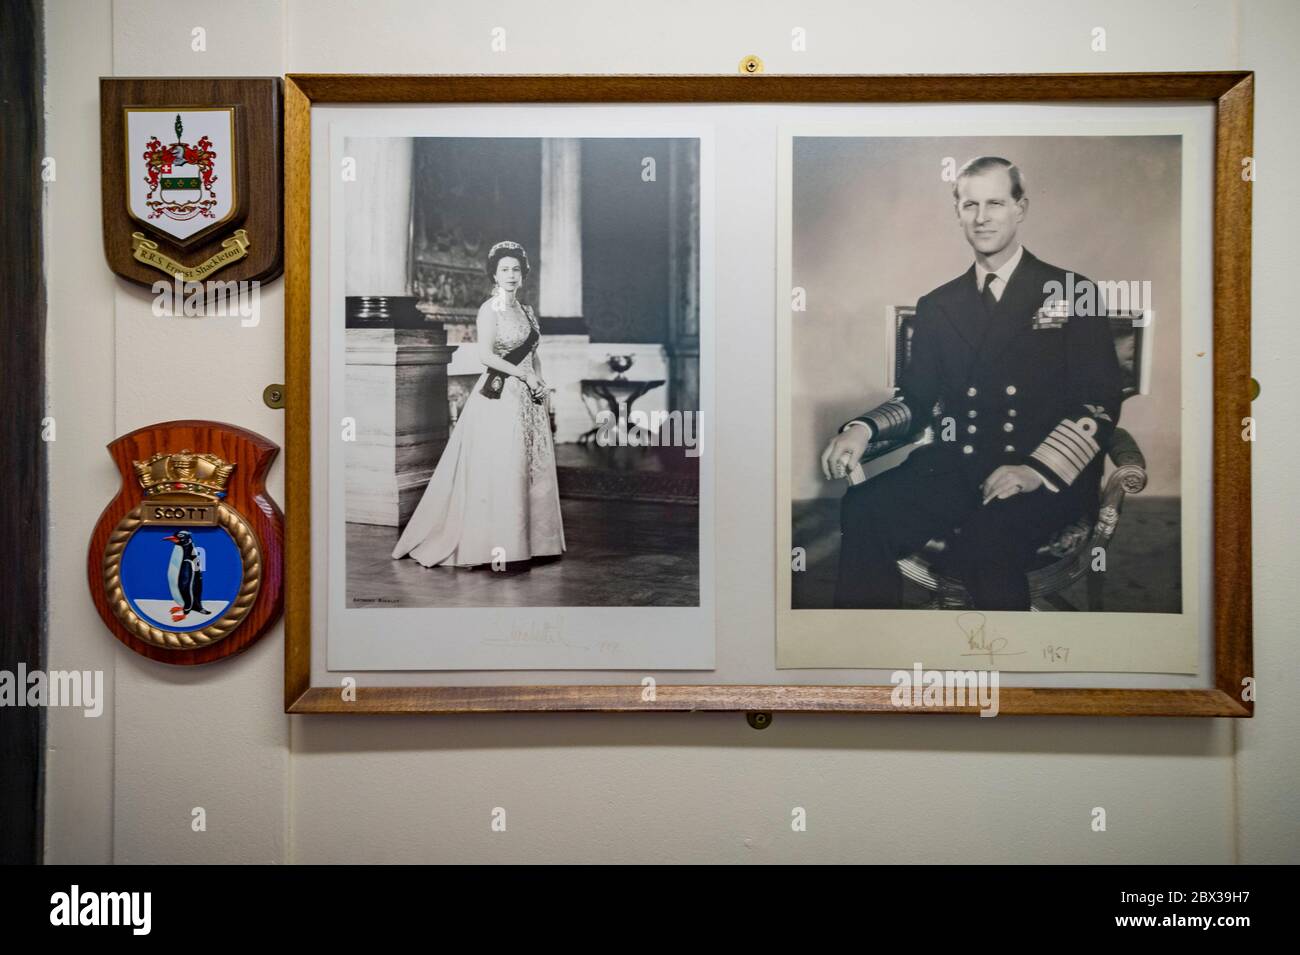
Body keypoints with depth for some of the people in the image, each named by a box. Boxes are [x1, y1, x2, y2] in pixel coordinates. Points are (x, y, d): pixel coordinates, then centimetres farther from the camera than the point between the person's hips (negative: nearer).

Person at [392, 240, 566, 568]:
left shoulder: (526, 310, 14)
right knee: (498, 468, -6)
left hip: (528, 399, 7)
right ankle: (495, 544, -1)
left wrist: (539, 382, 1)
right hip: (500, 396, -7)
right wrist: (524, 375, -14)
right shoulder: (490, 309, -6)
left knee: (532, 466, 6)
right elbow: (486, 354, -15)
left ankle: (527, 538, 13)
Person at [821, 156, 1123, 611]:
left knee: (985, 542, -35)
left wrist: (1038, 469, -17)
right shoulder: (937, 305, 17)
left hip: (1049, 476, -3)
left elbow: (1101, 403, 0)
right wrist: (864, 429, -6)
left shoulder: (1071, 294, 6)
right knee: (863, 511, -27)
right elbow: (915, 397, 17)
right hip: (954, 469, 3)